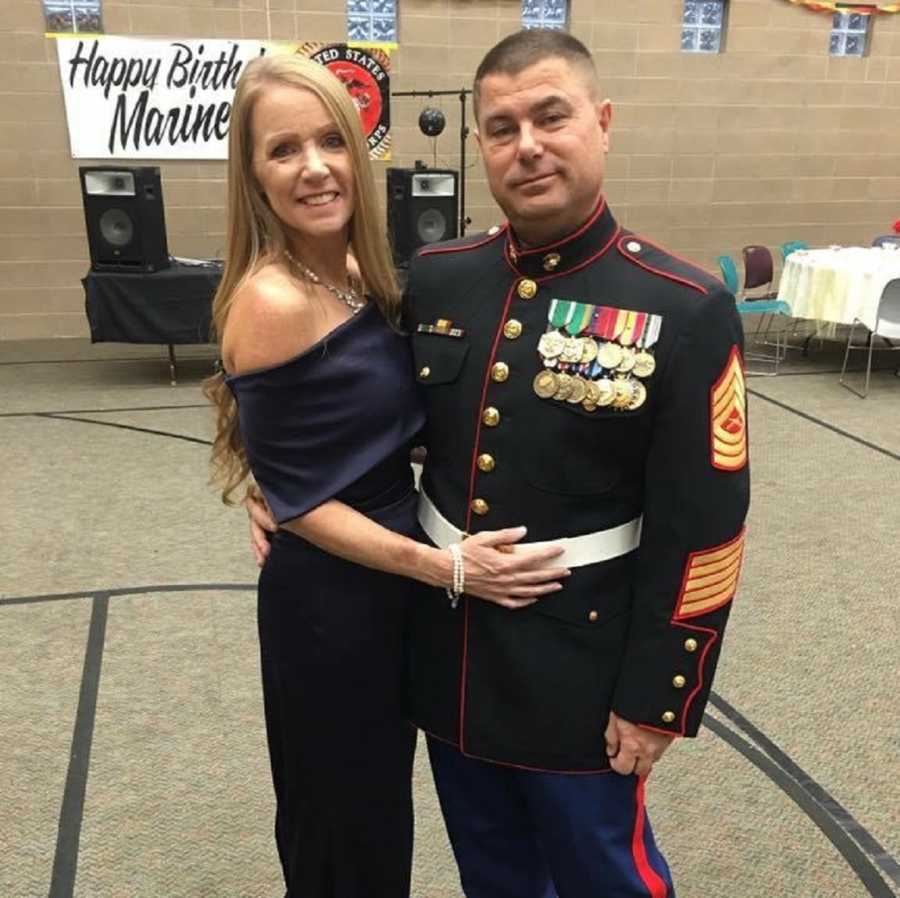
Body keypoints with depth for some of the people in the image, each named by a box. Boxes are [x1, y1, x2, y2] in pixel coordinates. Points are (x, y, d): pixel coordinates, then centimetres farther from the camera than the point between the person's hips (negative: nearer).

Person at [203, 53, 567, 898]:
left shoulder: (355, 275, 2)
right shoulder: (271, 301, -23)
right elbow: (296, 499, -19)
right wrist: (444, 566, -22)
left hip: (385, 585, 8)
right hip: (328, 600, -8)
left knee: (375, 810, 28)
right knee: (345, 830, 17)